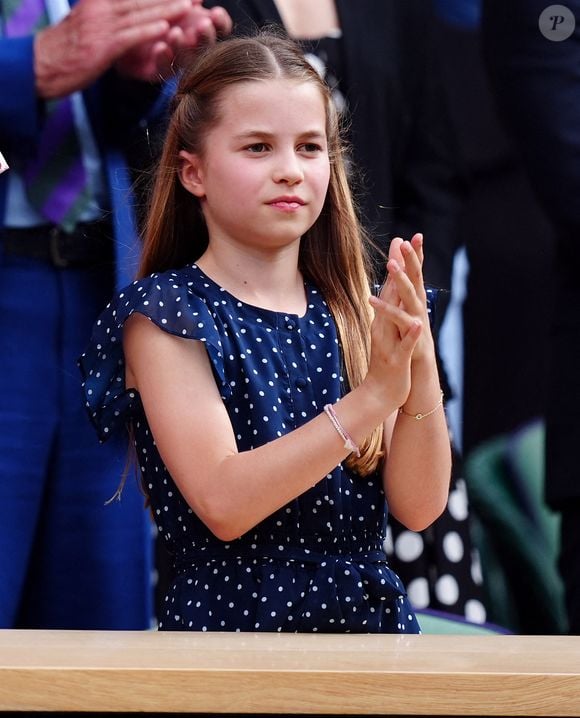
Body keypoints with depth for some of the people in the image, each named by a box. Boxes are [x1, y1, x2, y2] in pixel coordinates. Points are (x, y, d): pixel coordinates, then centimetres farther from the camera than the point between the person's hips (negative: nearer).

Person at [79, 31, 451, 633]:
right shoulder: (165, 313, -10)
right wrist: (372, 397, -30)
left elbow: (417, 506, -7)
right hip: (231, 616, -4)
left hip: (373, 610, 4)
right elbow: (223, 503, -22)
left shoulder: (358, 316, 2)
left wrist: (421, 372, -23)